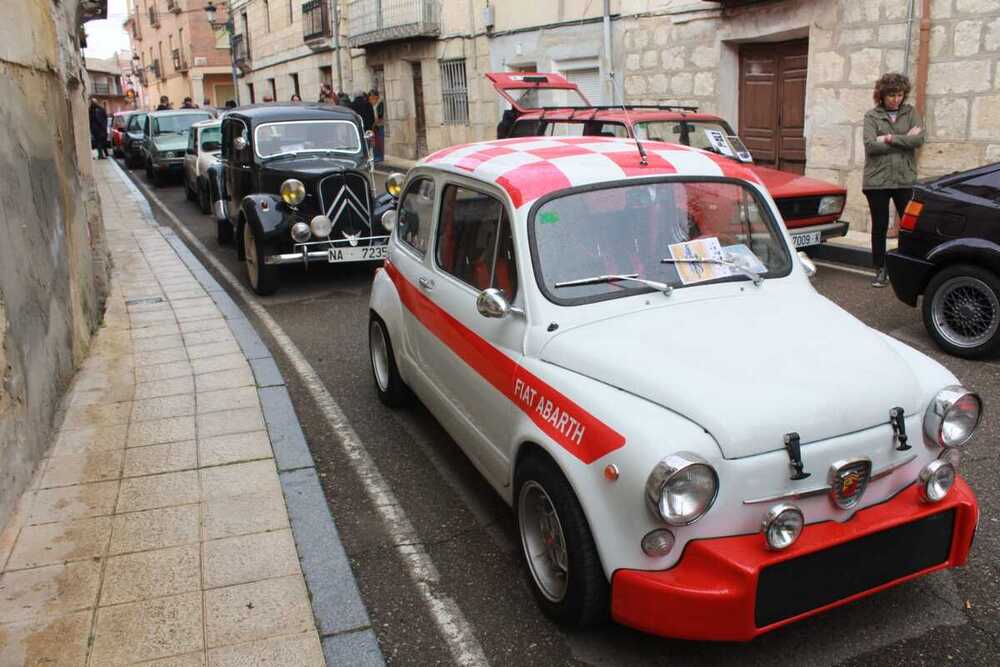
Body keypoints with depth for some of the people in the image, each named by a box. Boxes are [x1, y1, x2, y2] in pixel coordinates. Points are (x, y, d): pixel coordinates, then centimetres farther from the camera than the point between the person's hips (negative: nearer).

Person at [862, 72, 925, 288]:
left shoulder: (910, 112, 8)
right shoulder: (872, 115, 2)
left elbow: (919, 139, -7)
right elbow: (871, 145, -13)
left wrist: (890, 139, -13)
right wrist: (905, 140, -7)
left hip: (905, 180, 1)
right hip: (877, 180, -1)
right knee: (879, 227, 7)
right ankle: (881, 271, 18)